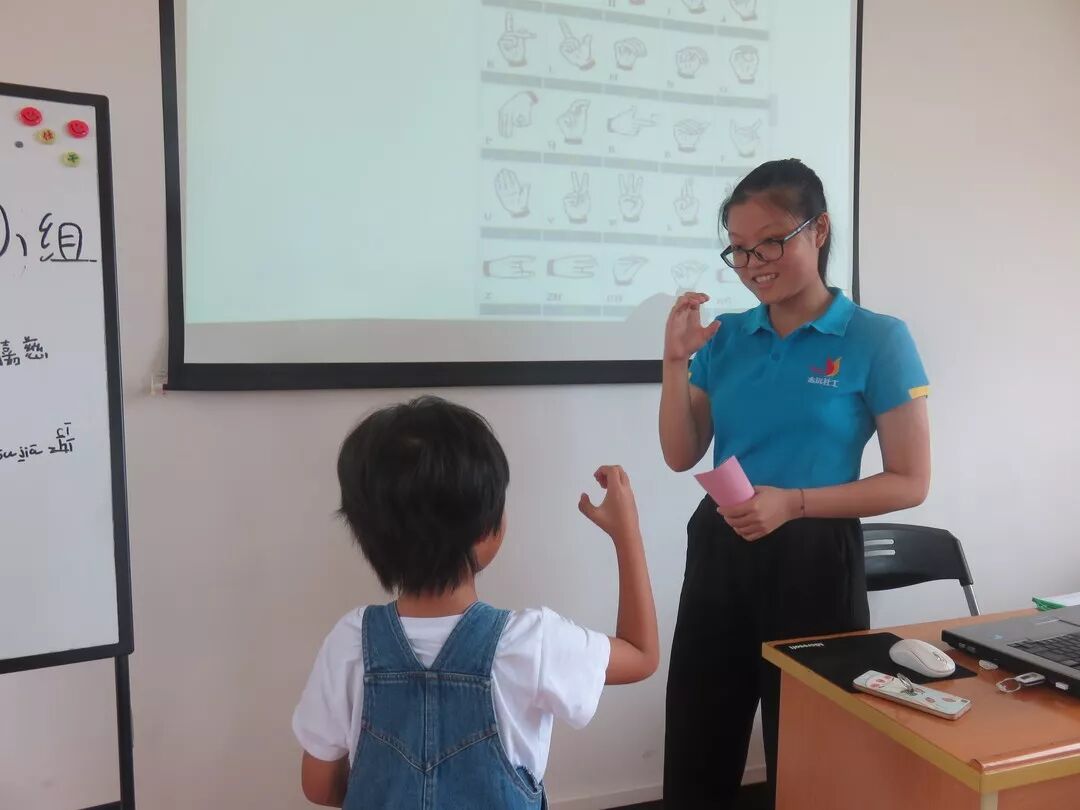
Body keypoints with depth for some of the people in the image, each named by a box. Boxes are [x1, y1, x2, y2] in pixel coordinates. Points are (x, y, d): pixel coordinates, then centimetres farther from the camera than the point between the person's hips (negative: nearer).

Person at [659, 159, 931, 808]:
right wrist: (677, 361, -10)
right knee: (695, 753, 17)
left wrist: (795, 502, -19)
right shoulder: (725, 337, 4)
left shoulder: (877, 340, -8)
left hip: (814, 559, -3)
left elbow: (911, 482, -8)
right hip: (720, 554, 4)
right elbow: (682, 456, 3)